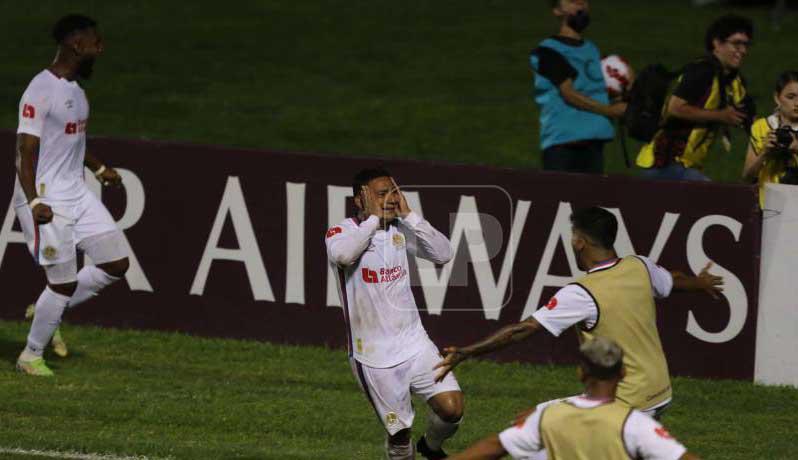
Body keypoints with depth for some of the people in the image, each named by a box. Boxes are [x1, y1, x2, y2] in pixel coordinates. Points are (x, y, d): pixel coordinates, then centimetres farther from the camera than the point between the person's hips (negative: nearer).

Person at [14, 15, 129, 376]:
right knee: (63, 283, -5)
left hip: (77, 194, 9)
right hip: (47, 200, -9)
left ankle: (49, 312, 22)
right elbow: (26, 151, -23)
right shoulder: (40, 92, -18)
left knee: (116, 263, 6)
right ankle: (31, 356, 14)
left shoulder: (74, 88, 11)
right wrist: (33, 202, -33)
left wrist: (99, 169, 35)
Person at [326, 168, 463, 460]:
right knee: (399, 432, 0)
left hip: (414, 343, 4)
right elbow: (342, 254, -33)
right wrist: (374, 218, -20)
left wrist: (409, 216, -8)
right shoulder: (341, 233, -9)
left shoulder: (400, 230, 6)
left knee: (452, 407, -10)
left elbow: (443, 254, -4)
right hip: (373, 356, -4)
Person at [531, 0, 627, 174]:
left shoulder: (592, 49, 21)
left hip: (593, 144, 7)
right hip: (561, 144, -7)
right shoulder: (547, 52, -3)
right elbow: (569, 94, -11)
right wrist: (611, 111, -11)